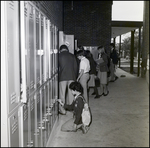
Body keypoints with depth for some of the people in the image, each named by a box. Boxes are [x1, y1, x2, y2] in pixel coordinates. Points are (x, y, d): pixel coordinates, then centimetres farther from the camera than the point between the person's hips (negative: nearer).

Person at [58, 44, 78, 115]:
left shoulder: (59, 56, 0)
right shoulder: (72, 56, 9)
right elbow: (76, 67, 9)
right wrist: (75, 76, 17)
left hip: (62, 77, -3)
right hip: (72, 77, 3)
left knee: (62, 94, 3)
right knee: (71, 93, 13)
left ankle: (62, 110, 4)